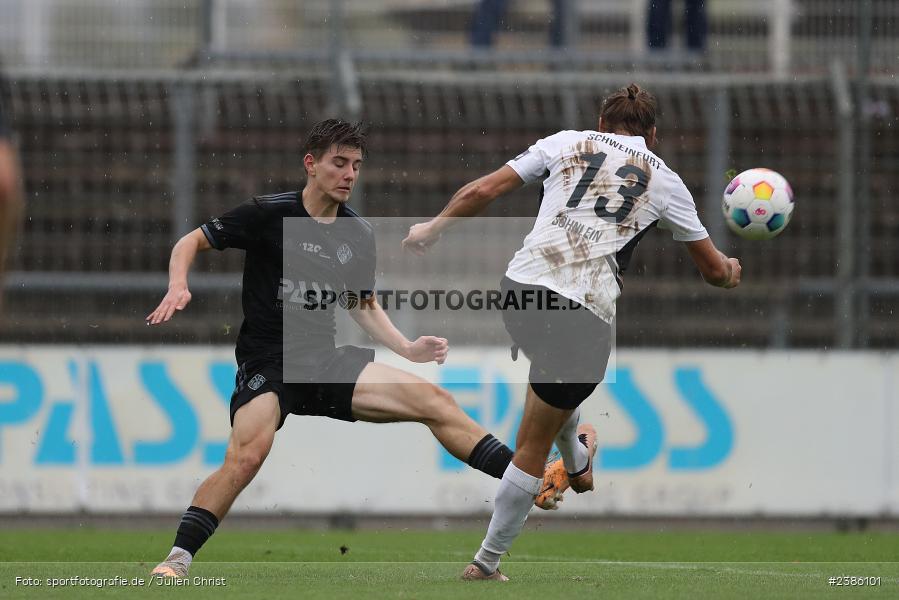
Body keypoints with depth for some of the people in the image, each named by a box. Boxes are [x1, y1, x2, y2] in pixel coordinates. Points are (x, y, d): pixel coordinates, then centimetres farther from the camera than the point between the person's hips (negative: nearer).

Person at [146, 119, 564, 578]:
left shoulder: (358, 235, 10)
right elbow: (192, 242, 1)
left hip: (324, 363, 5)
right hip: (266, 363, -5)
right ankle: (176, 560, -25)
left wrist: (407, 348, 8)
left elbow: (364, 306, 24)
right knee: (247, 454, -31)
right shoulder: (270, 214, -6)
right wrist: (178, 288, -19)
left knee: (432, 400, -4)